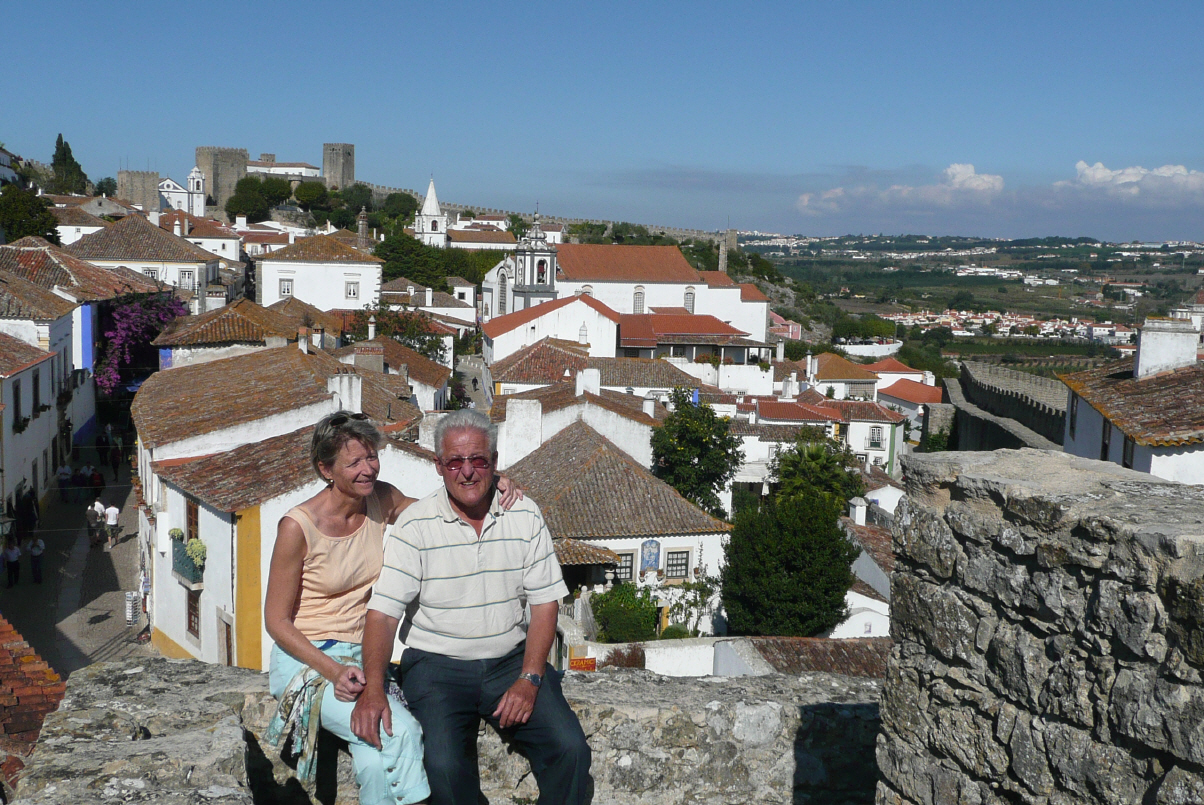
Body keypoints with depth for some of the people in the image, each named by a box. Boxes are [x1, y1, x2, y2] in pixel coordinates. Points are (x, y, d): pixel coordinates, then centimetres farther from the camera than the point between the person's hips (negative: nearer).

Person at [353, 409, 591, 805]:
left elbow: (544, 602, 3)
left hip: (511, 658, 3)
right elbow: (383, 611, -11)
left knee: (571, 749, -17)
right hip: (437, 664, -2)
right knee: (444, 764, -27)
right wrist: (373, 687, -27)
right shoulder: (415, 526, -7)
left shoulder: (525, 516, 2)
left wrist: (529, 679, -9)